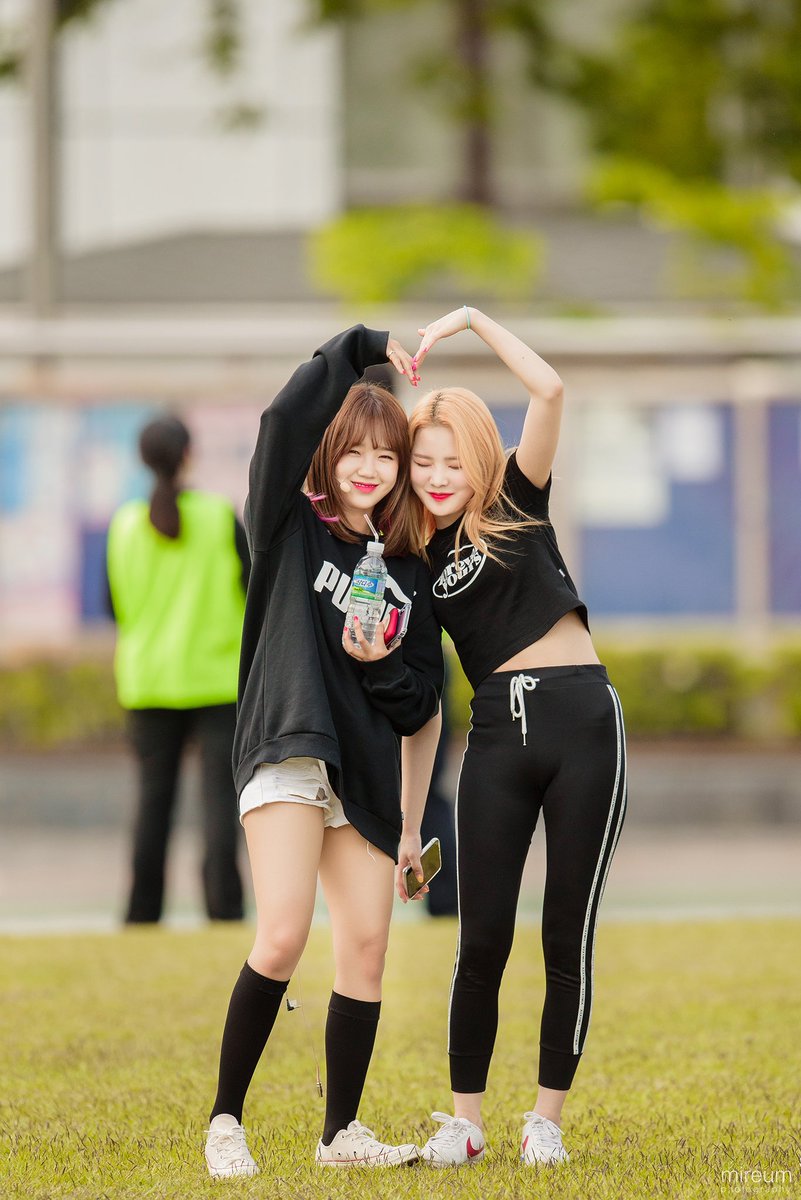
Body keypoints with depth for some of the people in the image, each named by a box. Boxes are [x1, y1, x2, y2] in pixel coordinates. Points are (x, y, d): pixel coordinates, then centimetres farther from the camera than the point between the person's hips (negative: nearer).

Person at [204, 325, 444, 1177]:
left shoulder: (408, 573, 14)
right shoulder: (290, 526, 3)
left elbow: (422, 708, 15)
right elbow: (286, 421, -14)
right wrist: (367, 348, -6)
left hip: (367, 772, 5)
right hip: (287, 752, -5)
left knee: (366, 947, 1)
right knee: (282, 938, -18)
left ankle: (341, 1133, 12)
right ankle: (225, 1122, -9)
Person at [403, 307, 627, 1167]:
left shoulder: (516, 506, 4)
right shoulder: (418, 558, 10)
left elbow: (550, 391, -8)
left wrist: (472, 320, -7)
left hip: (581, 719, -2)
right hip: (497, 738, 2)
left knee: (568, 935, 1)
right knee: (482, 937, -3)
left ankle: (547, 1119, 10)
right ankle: (464, 1121, 7)